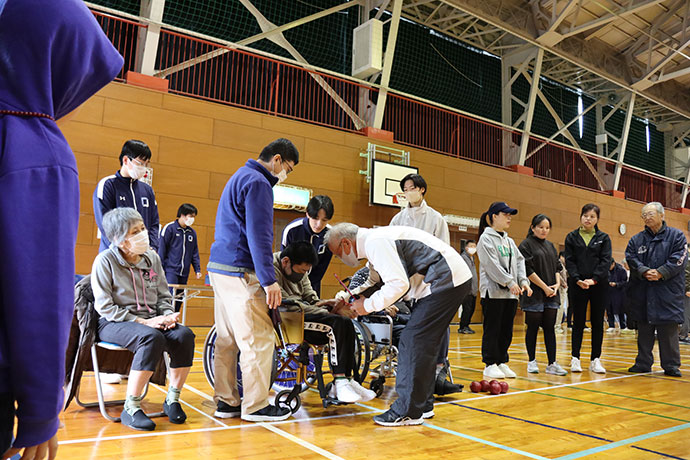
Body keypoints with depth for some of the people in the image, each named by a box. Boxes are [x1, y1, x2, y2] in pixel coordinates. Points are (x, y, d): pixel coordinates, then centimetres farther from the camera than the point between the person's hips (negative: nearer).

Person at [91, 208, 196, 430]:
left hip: (151, 321, 5)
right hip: (113, 323, -5)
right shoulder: (105, 260, -7)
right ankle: (130, 409, -23)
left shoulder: (152, 258, 9)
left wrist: (167, 315, -6)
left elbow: (164, 296, 16)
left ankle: (172, 399, -6)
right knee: (152, 339, -36)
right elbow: (105, 307, -11)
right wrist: (142, 322, -18)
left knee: (185, 335, -24)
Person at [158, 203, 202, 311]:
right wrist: (160, 269, -8)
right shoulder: (169, 228, -5)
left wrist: (197, 269, 10)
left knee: (179, 300, 8)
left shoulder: (192, 232, 12)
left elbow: (195, 253, 18)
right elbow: (161, 249, -5)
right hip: (170, 270, -6)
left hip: (184, 273, 6)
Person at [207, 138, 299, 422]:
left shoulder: (240, 177, 22)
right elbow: (259, 235, -19)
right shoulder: (258, 183, -11)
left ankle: (226, 402, 19)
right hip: (240, 272, -11)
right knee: (258, 340, -4)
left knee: (227, 339, 12)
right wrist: (269, 279, -19)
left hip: (219, 268, 11)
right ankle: (255, 406, 4)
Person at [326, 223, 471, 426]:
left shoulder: (376, 242, -16)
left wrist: (368, 305, -11)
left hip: (447, 280, -11)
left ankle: (408, 412, -2)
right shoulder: (374, 240, 17)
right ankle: (423, 405, 23)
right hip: (451, 280, 11)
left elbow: (398, 284, -23)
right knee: (422, 343, 14)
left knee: (413, 341, -9)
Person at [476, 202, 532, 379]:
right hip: (493, 291, -7)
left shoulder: (509, 241, 19)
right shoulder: (486, 238, -6)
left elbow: (519, 261, 15)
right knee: (492, 329, -2)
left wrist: (523, 280, -1)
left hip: (511, 293, 8)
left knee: (506, 330, 10)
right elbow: (492, 264, -15)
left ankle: (502, 363, 20)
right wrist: (509, 282, -18)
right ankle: (490, 365, 5)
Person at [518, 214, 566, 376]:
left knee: (550, 328, 5)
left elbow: (557, 267, 17)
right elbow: (528, 270, -12)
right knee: (533, 328, 2)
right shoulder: (526, 245, -4)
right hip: (534, 294, -5)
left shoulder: (550, 246, 16)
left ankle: (552, 364, 7)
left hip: (551, 294, 6)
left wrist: (557, 283, -2)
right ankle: (532, 361, 13)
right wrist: (545, 287, -13)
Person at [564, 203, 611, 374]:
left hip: (599, 285, 1)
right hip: (577, 285, 0)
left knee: (597, 322, 4)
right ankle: (575, 358, 9)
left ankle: (595, 360, 11)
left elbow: (606, 261, -3)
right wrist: (578, 279, -14)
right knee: (578, 322, 2)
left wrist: (594, 279, -16)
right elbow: (569, 261, 0)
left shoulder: (603, 238, 7)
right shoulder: (572, 237, 7)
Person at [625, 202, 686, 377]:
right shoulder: (636, 240, 11)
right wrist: (644, 271, -17)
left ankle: (671, 365, 12)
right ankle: (643, 363, 17)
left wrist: (660, 273, -17)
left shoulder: (676, 236, 4)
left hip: (668, 292, -2)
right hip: (642, 292, 3)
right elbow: (631, 258, 0)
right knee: (644, 330, 8)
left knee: (669, 330, 1)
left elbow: (678, 259, -6)